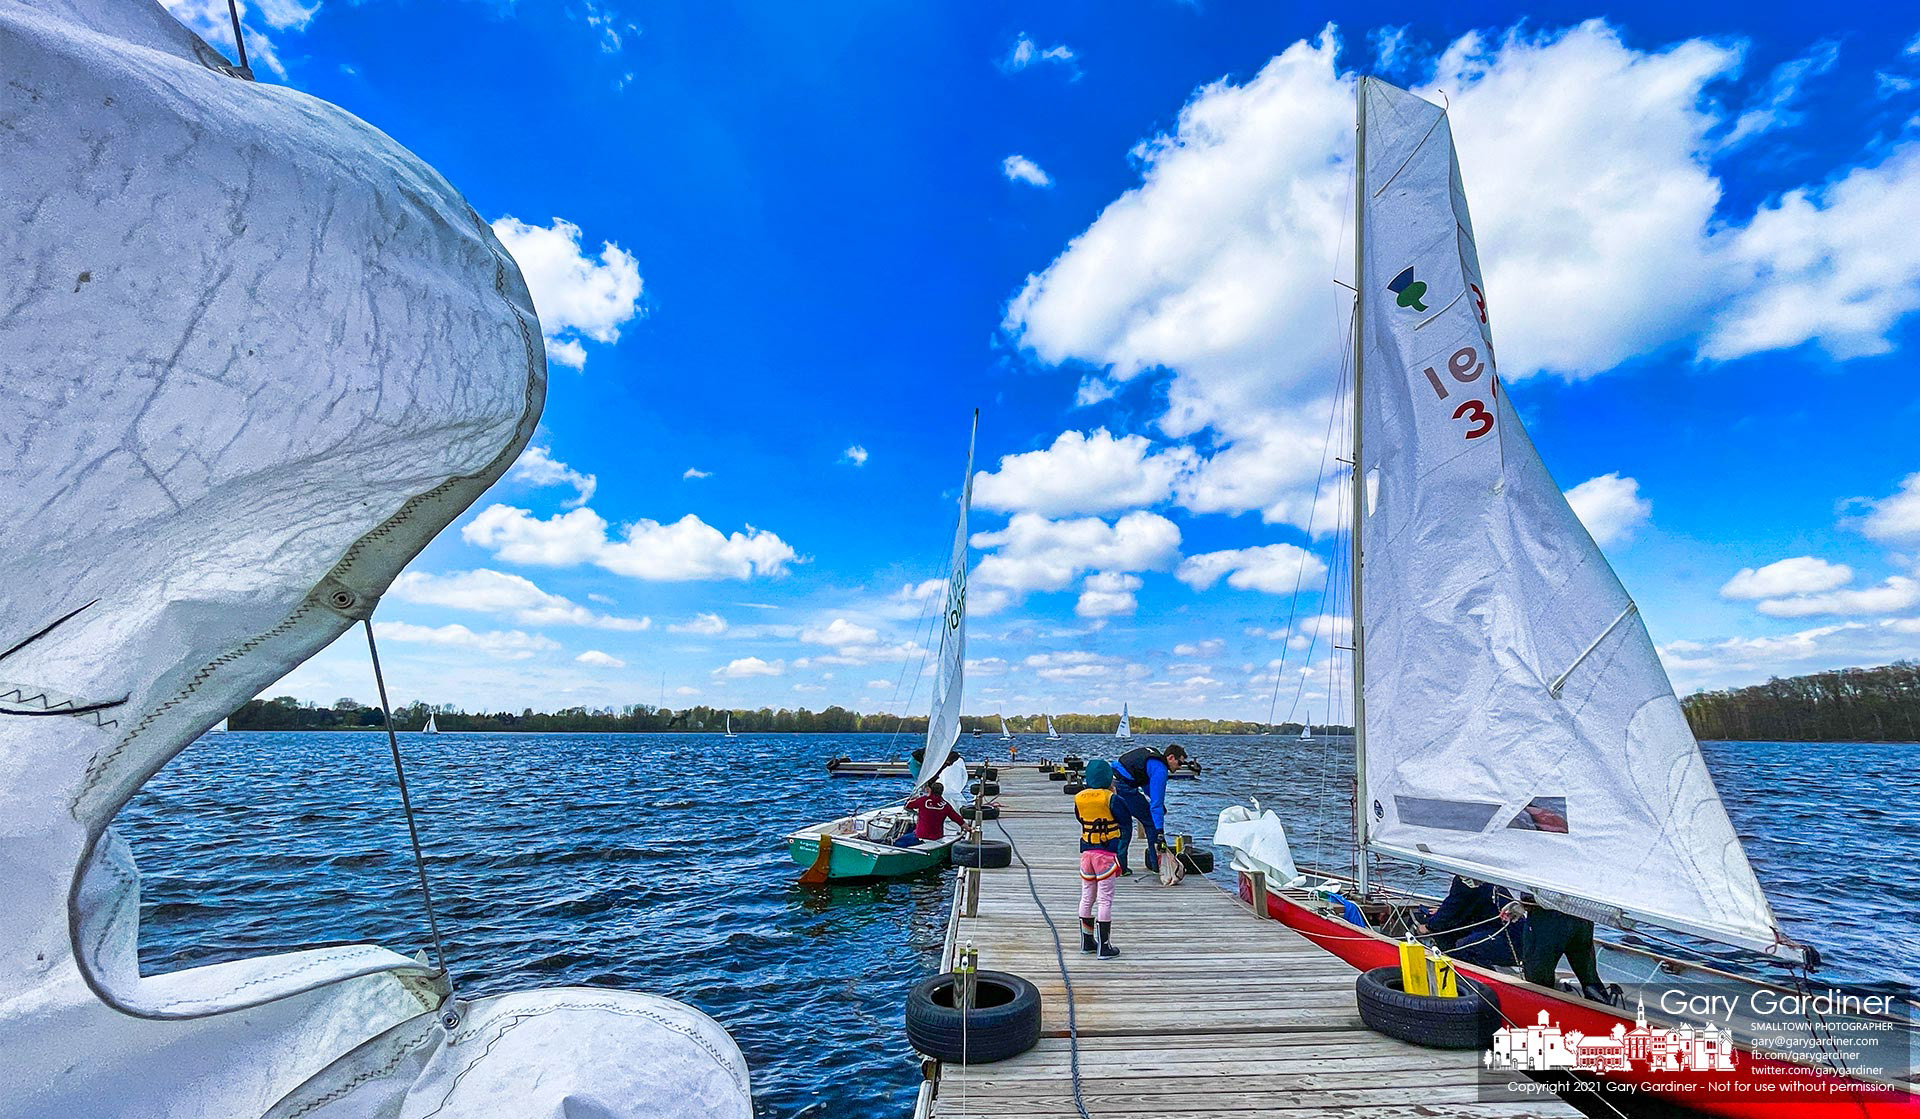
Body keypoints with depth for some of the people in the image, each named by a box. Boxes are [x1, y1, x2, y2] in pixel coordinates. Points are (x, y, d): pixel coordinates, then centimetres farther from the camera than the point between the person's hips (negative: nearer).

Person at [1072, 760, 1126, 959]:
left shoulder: (1079, 798, 1)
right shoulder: (1111, 799, -14)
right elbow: (1126, 824, -5)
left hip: (1086, 851, 5)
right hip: (1106, 853, -5)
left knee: (1087, 897, 15)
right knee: (1105, 899, 2)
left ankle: (1087, 941, 25)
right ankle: (1104, 947, 5)